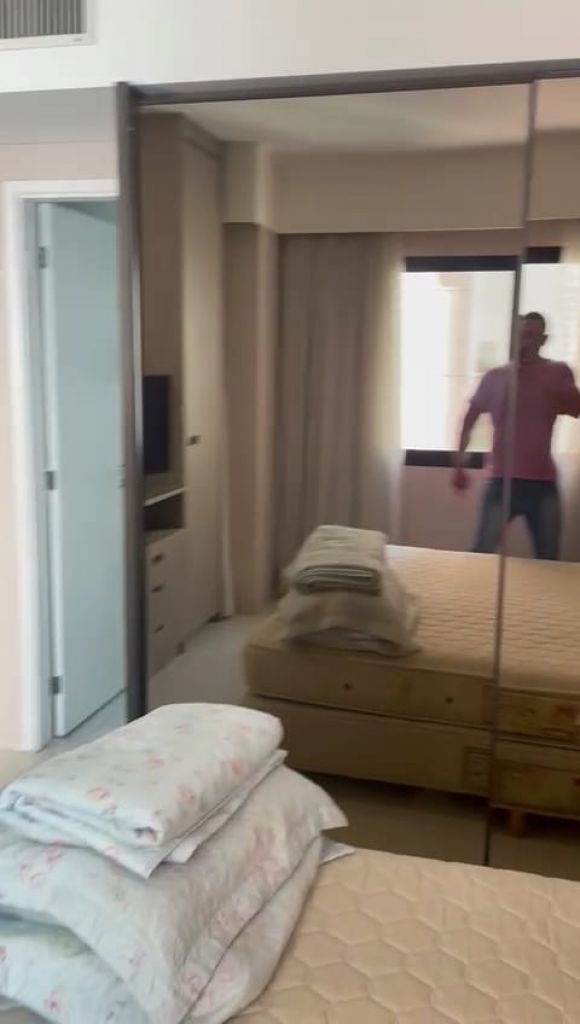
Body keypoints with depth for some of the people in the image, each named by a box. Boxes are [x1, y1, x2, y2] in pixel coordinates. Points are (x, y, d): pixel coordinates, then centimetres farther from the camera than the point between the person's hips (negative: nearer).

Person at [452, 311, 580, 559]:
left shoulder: (558, 372, 5)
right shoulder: (494, 377, 6)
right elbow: (469, 420, 11)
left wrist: (542, 379, -13)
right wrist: (459, 465, 7)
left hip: (543, 481, 1)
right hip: (502, 479, 0)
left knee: (548, 560, 6)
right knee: (482, 553, -4)